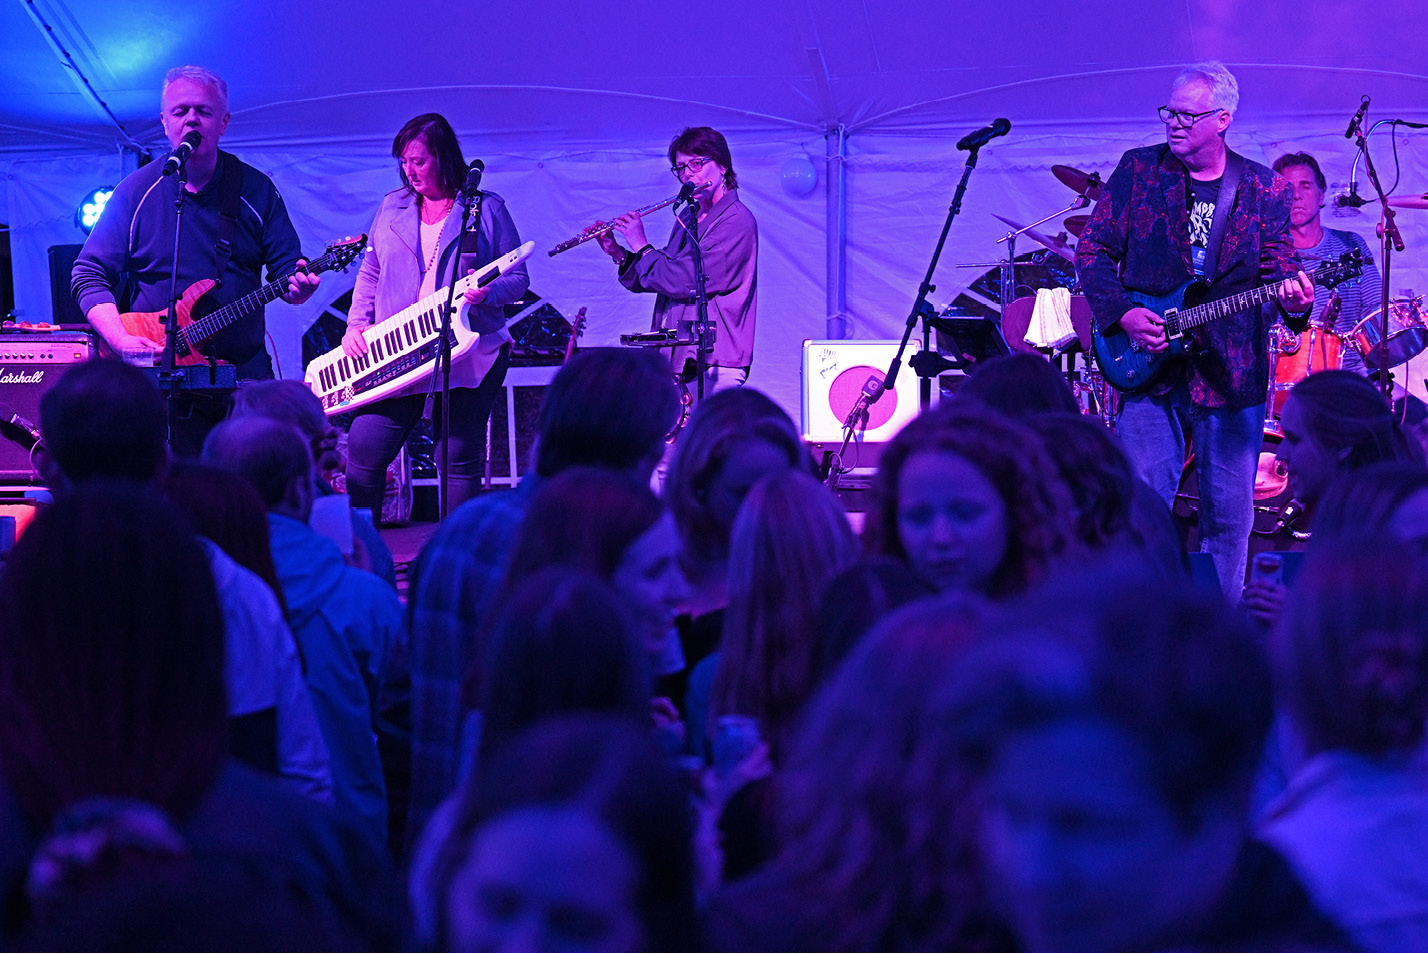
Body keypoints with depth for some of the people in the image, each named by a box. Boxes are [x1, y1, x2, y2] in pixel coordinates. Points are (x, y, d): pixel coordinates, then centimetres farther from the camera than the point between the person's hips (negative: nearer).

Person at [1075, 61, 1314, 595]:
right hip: (1148, 364, -1)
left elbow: (1278, 267, 5)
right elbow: (1092, 251, 4)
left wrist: (1293, 298, -18)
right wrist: (1122, 314, -10)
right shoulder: (1138, 170, 3)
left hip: (1232, 371, 1)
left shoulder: (1262, 189, 5)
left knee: (1229, 516, 5)